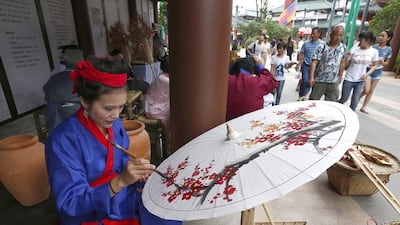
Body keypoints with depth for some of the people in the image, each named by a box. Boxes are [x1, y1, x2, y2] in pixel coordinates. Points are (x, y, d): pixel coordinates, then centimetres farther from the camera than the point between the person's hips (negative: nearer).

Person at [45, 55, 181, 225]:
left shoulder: (115, 123, -5)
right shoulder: (62, 140, -21)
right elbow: (70, 205, -20)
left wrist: (138, 174, -12)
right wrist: (120, 181, -33)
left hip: (127, 203, 5)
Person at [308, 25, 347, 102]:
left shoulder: (343, 48, 2)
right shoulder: (322, 47, -12)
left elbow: (342, 62, 14)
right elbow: (314, 63, -16)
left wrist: (340, 76, 19)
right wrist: (311, 77, -24)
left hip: (333, 83, 4)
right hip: (319, 81, -4)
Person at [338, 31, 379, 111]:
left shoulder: (374, 51, -3)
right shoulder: (355, 50, -7)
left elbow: (375, 65, 8)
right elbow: (346, 64, -2)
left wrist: (367, 74, -8)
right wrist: (347, 56, -21)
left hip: (360, 80, 1)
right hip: (349, 79, -1)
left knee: (355, 101, 3)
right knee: (343, 99, 6)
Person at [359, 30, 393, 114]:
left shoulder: (389, 49, -1)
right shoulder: (373, 47, -9)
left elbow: (387, 62, 6)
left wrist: (382, 63, -15)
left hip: (378, 72, 3)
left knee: (371, 91, 8)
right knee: (366, 90, -11)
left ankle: (364, 107, 18)